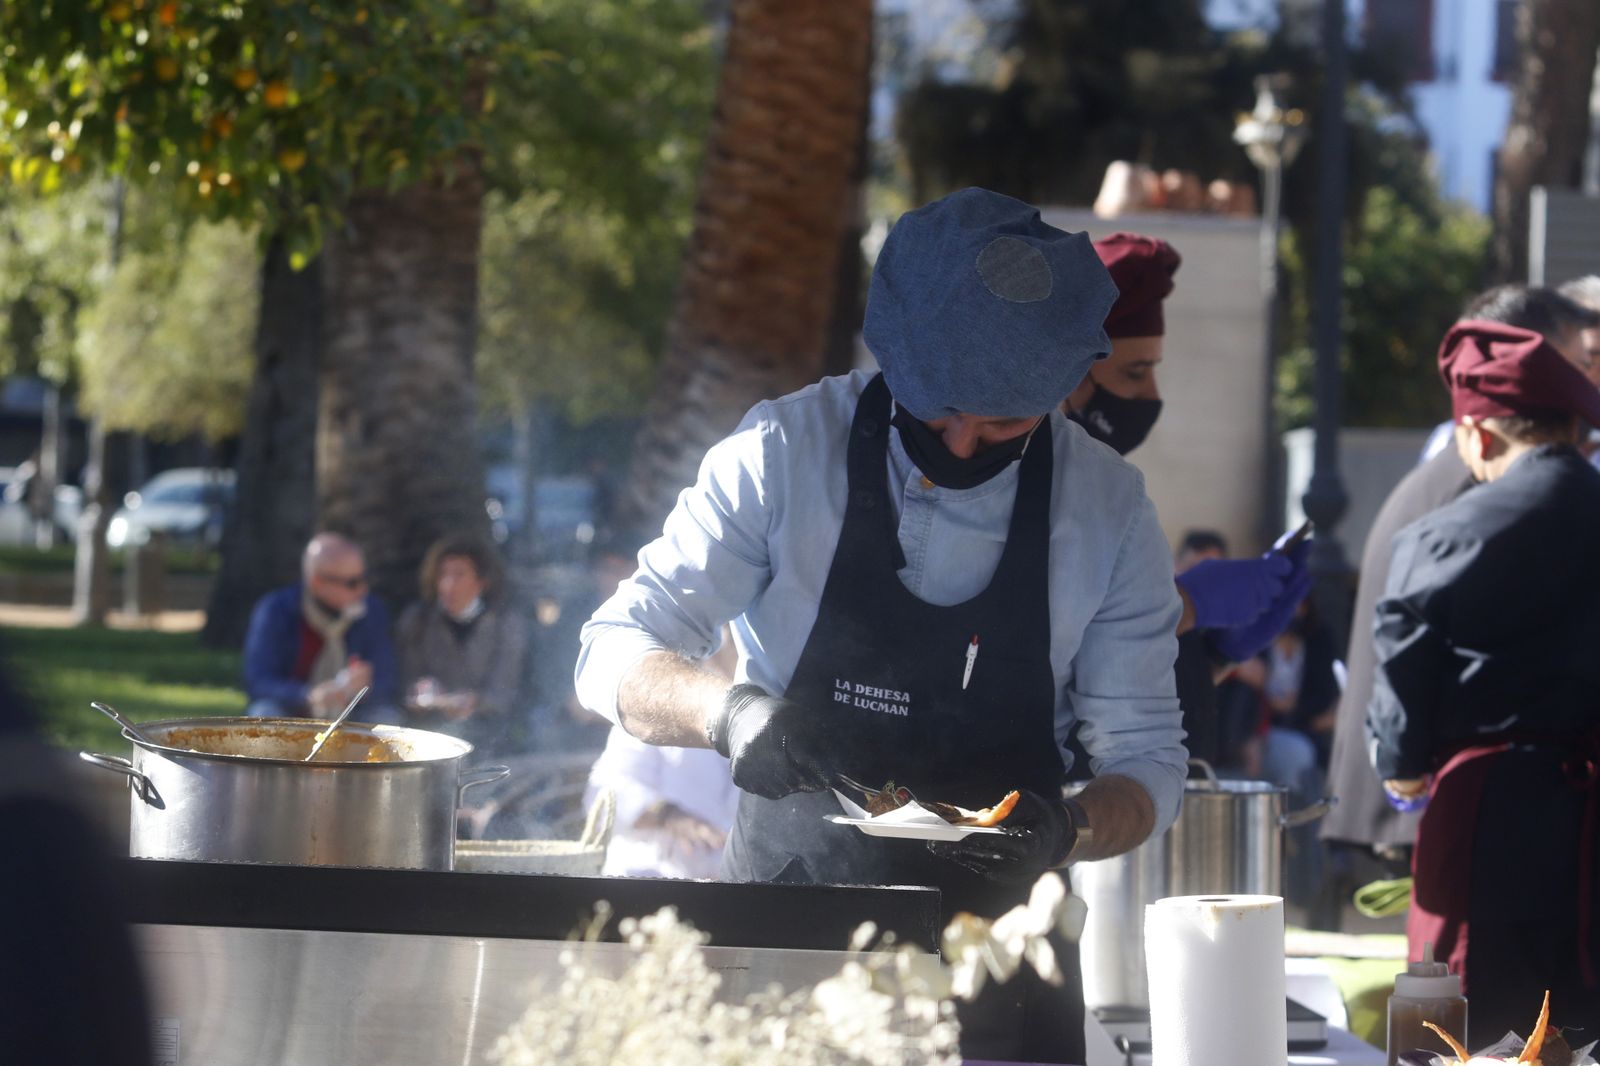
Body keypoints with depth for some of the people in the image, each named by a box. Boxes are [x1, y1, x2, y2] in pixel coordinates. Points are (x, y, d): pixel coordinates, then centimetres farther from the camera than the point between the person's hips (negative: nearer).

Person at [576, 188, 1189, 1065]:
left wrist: (1066, 830, -22)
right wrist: (726, 711, -28)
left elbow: (1146, 762, 0)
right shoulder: (787, 451, -10)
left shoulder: (1108, 507, -5)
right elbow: (614, 654, -6)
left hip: (994, 951, 1)